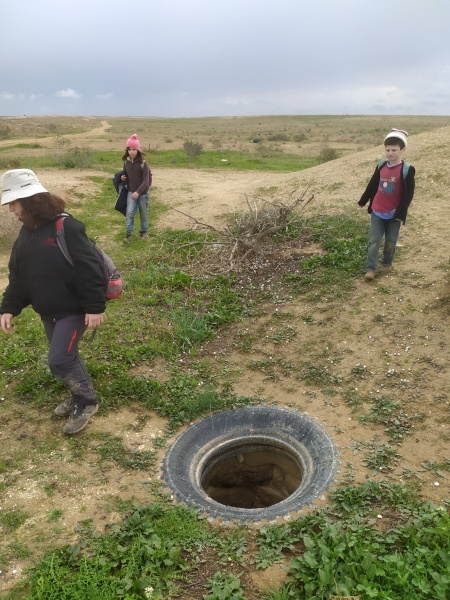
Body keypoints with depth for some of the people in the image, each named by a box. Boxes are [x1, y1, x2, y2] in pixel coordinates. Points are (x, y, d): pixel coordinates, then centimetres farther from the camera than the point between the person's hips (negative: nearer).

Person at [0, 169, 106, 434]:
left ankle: (87, 401, 11)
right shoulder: (26, 233, 6)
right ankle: (80, 395, 38)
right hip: (47, 311, 8)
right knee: (66, 356, 18)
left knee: (59, 359, -11)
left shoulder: (66, 227, -20)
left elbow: (89, 270, -22)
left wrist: (95, 307, -23)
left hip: (73, 310, -8)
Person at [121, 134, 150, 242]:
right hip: (131, 192, 2)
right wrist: (123, 178, -9)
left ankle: (144, 231, 30)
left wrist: (138, 192, -29)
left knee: (143, 214, 11)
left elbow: (146, 180, -19)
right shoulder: (126, 162, -1)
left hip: (143, 193, -2)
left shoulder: (143, 163, -15)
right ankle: (128, 234, -3)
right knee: (129, 212, -10)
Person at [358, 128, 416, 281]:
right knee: (374, 241, 1)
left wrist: (401, 213, -15)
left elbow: (408, 194, -12)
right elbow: (372, 185, 13)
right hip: (377, 211, 3)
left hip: (394, 214, -3)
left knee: (391, 241, 12)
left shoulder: (407, 170, -11)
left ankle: (387, 263, 31)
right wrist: (363, 201, 18)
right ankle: (370, 268, 4)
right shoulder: (381, 166, 1)